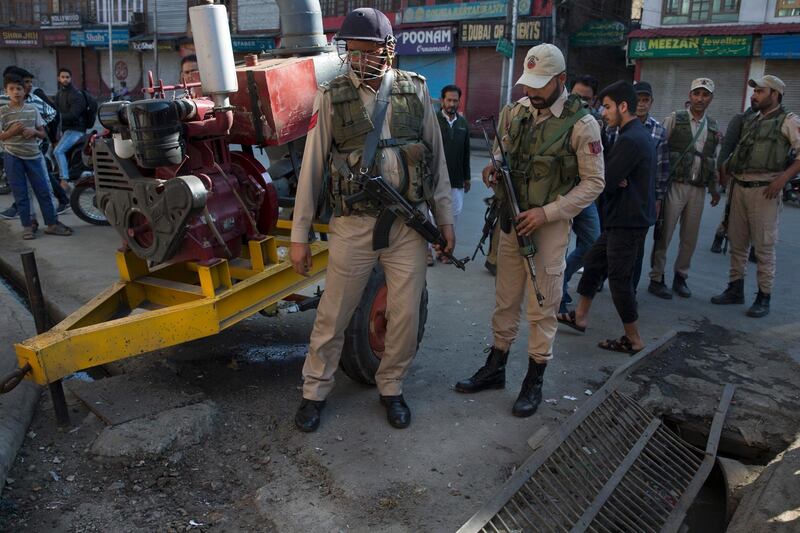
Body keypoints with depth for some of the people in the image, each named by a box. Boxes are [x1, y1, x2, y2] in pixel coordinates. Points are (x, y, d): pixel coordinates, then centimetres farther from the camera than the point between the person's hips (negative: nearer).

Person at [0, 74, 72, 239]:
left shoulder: (32, 110, 6)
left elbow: (43, 134, 10)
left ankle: (52, 224, 10)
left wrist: (34, 131, -11)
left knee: (43, 191, 3)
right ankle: (27, 227, 10)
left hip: (33, 156, 2)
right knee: (20, 194, 3)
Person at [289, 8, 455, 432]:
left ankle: (391, 388, 31)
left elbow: (437, 159, 9)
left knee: (406, 315, 9)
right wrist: (299, 235, -1)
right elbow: (311, 167, -1)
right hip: (353, 225, -2)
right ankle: (314, 393, 27)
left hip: (409, 225, 2)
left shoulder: (415, 91, 3)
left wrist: (445, 218, 8)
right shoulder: (331, 96, -2)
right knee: (332, 316, 7)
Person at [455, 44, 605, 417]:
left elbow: (593, 182, -10)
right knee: (506, 299, 13)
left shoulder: (581, 124, -11)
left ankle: (535, 380, 18)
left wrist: (547, 212, -18)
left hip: (551, 223, -5)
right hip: (512, 219, 5)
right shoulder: (515, 111, 4)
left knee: (543, 306, 4)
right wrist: (492, 169, -6)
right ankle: (495, 368, 27)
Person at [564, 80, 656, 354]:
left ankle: (633, 340, 13)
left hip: (628, 222, -10)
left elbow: (606, 182, -23)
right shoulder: (640, 134, 13)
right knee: (593, 262, 18)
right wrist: (615, 181, -11)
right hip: (622, 218, 10)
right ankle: (580, 316, 32)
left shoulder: (630, 140, -21)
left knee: (620, 279, 0)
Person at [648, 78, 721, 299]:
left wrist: (714, 188, 16)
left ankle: (681, 277, 23)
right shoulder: (675, 119, -1)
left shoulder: (713, 126, 13)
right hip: (675, 185, -5)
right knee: (664, 234, -2)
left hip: (698, 189, 5)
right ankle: (656, 279, 7)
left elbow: (714, 160, 18)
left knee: (690, 237, 9)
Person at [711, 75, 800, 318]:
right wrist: (726, 166, 9)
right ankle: (735, 289, 23)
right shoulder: (750, 121, 17)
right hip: (740, 187, 6)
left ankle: (764, 297, 8)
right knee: (736, 243, 11)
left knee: (763, 246, -1)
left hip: (764, 190, -6)